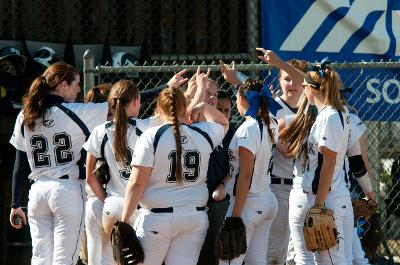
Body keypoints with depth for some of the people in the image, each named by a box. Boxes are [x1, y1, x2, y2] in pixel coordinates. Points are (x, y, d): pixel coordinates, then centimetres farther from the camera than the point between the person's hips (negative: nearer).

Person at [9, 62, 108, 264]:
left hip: (38, 192, 5)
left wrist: (16, 204, 14)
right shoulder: (74, 113, -7)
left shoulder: (25, 117, 7)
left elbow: (19, 165, 9)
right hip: (68, 191, -5)